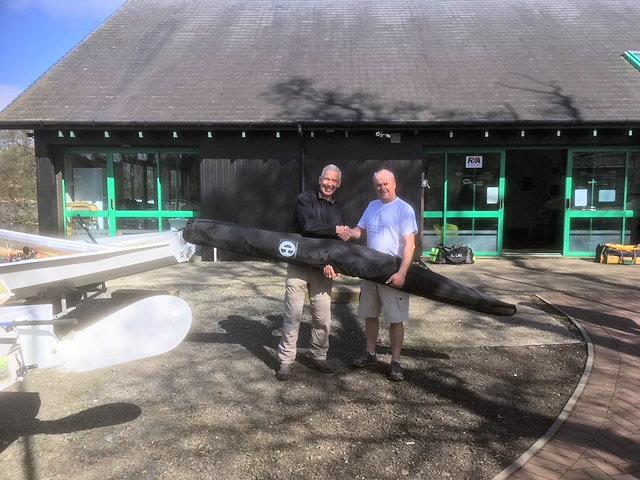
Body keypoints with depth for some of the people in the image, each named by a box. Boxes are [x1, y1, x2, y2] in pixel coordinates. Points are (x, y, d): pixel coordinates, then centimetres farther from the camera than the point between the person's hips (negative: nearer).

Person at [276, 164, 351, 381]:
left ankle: (318, 356, 25)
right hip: (299, 265, -4)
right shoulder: (305, 198, -2)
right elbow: (308, 225, -19)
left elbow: (338, 239, 3)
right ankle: (286, 360, 8)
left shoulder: (337, 209, 13)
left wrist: (330, 262, -13)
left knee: (323, 317, 6)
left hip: (323, 268, 4)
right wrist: (334, 229, -12)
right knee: (293, 314, -3)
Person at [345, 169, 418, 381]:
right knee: (370, 314, 15)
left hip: (393, 273, -7)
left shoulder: (404, 209, -10)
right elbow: (359, 230, 20)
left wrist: (401, 273, -23)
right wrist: (348, 233, -3)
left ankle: (396, 362, 12)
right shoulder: (372, 206, 12)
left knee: (395, 319, 0)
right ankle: (370, 354, 30)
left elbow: (410, 244, -15)